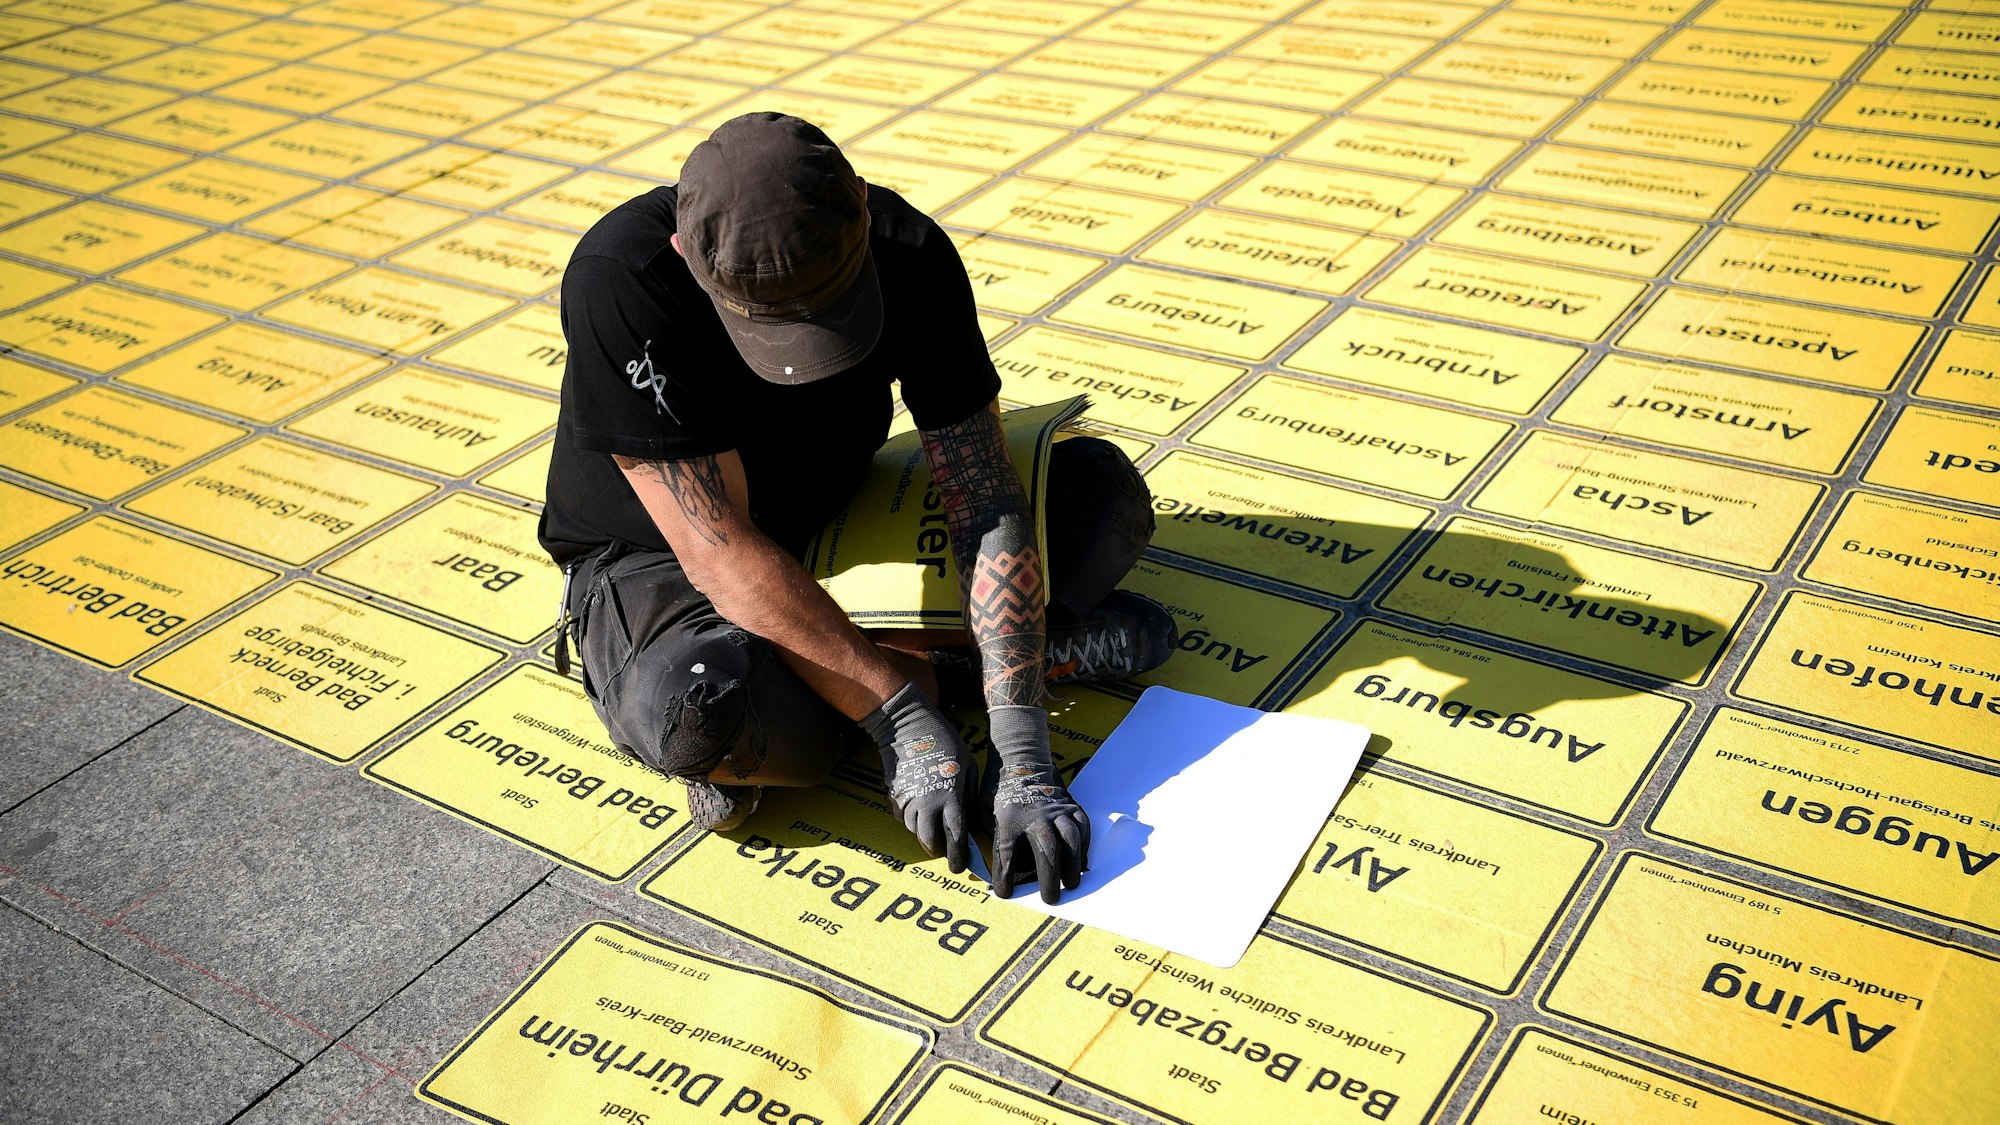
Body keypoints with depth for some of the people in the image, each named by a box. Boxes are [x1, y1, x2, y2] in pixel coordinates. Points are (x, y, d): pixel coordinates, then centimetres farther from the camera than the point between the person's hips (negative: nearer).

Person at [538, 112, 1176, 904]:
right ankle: (934, 663, -11)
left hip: (840, 522, 4)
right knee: (684, 711, -39)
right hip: (658, 562, -3)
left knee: (1104, 490, -13)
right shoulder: (621, 279, -32)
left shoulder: (909, 252, -22)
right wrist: (903, 715, -32)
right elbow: (721, 554, -30)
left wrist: (1022, 757, -29)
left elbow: (985, 505, -22)